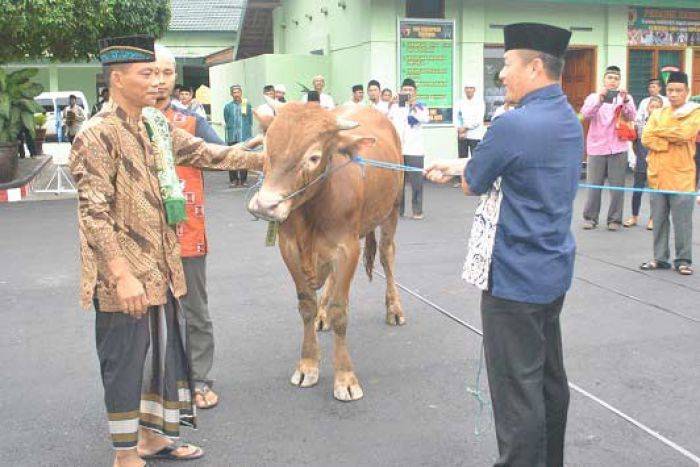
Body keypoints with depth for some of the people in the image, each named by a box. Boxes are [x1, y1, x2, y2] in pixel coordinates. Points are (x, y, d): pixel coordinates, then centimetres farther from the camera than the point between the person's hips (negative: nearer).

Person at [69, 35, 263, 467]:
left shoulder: (156, 125, 9)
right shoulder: (96, 135, -15)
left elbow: (205, 153, 17)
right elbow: (95, 213, -18)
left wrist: (261, 158, 13)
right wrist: (122, 276, -22)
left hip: (161, 269, 8)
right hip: (124, 276, -8)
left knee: (165, 353, 17)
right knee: (126, 362, 5)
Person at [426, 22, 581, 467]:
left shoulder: (514, 124, -21)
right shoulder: (571, 121, 7)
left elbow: (472, 184, -9)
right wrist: (454, 165, 22)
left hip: (514, 279, -9)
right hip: (555, 272, 9)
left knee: (517, 389, 0)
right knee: (550, 377, 20)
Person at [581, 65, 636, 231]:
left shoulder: (626, 97, 8)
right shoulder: (593, 97, 6)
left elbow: (631, 117, -8)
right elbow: (586, 114, -12)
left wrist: (625, 101, -26)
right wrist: (599, 100, -28)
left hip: (618, 148, 1)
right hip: (597, 147, 0)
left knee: (617, 185, 0)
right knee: (593, 185, 1)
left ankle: (615, 219, 8)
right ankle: (590, 217, 11)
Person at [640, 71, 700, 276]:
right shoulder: (657, 114, 12)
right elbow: (646, 138, -2)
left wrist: (658, 131, -6)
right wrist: (672, 142, -12)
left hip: (682, 177, -4)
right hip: (657, 176, 4)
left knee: (682, 222, 0)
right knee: (659, 220, 10)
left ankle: (683, 260, 11)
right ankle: (660, 258, 20)